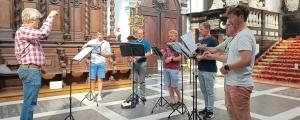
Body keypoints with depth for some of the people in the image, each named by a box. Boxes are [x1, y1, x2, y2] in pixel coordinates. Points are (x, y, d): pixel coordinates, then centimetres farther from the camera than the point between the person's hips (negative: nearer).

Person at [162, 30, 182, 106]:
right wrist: (164, 58, -4)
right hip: (166, 68, 6)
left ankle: (180, 99, 19)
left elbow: (181, 57, -11)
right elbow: (163, 57, 18)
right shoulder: (167, 46, 15)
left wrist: (171, 58, -17)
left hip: (174, 68, -6)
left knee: (174, 86, -1)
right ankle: (173, 100, 16)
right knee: (169, 85, 7)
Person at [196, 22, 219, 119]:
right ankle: (207, 107, 26)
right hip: (200, 69, 8)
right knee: (204, 90, 14)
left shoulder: (213, 40, -10)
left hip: (209, 70, -8)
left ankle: (210, 111, 9)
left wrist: (202, 57, -17)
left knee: (210, 91, 0)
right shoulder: (200, 41, 14)